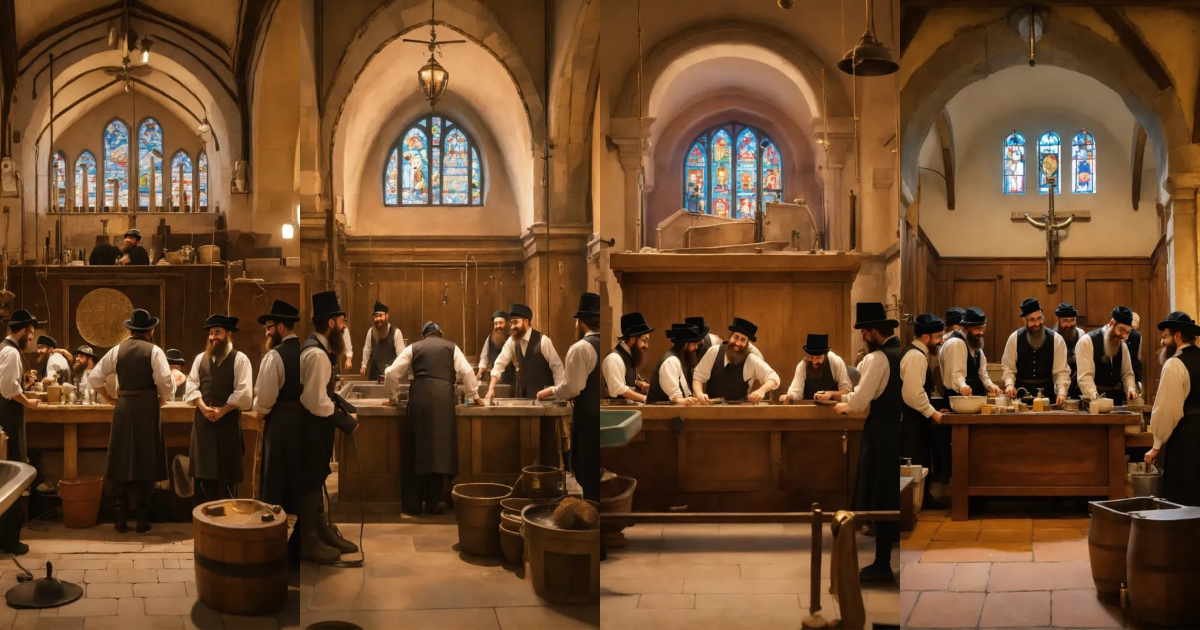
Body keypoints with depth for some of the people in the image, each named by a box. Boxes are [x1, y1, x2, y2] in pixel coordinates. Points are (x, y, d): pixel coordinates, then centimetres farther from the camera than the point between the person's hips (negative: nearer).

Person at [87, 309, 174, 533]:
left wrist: (110, 399, 14)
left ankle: (121, 520, 11)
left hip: (123, 407, 3)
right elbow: (165, 382, -14)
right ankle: (142, 521, 5)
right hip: (147, 406, -3)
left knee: (122, 462, 9)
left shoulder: (117, 350, 6)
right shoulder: (154, 351, -4)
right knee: (145, 462, 3)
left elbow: (94, 378, 5)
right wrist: (161, 400, 4)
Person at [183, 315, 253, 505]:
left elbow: (243, 393, -11)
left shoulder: (240, 359, -3)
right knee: (203, 472, 7)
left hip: (228, 421, -4)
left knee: (227, 474, 1)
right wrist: (204, 408, -10)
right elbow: (191, 386, 6)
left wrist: (221, 411, -14)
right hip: (203, 420, 4)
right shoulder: (200, 358, 12)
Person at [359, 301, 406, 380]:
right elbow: (367, 350, 12)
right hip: (375, 370, 5)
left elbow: (401, 353, -13)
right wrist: (364, 366, 12)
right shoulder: (371, 331, 1)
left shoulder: (396, 332, -14)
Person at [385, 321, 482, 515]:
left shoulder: (413, 348, 18)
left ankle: (412, 504, 8)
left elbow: (392, 373, 12)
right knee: (439, 450, 5)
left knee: (416, 451, 6)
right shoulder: (451, 347, 17)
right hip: (443, 398, 0)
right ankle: (433, 504, 6)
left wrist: (391, 395, 26)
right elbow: (467, 372, 8)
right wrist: (474, 395, 18)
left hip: (419, 397, 1)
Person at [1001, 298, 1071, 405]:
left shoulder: (1056, 340, -5)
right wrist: (1009, 384, -18)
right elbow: (1008, 367, 0)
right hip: (1021, 393, 0)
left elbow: (1061, 372, -7)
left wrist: (1062, 392, -21)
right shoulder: (1015, 338, -4)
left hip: (1047, 393, 0)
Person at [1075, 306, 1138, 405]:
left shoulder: (1122, 346, 10)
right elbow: (1085, 377, -18)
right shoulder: (1087, 341, -11)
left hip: (1116, 400, 6)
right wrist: (1096, 400, -29)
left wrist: (1131, 388, -6)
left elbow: (1127, 373, 15)